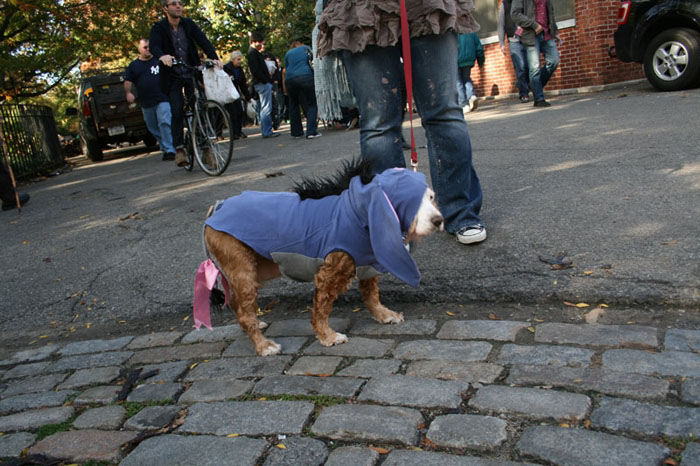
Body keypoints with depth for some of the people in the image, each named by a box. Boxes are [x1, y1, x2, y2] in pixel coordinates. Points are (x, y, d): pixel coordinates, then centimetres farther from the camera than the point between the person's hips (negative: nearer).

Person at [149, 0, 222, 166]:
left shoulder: (189, 24, 4)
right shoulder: (158, 28, -3)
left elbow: (203, 41, -9)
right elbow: (154, 46, -21)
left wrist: (214, 58, -28)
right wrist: (162, 56, -44)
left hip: (192, 74, 2)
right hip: (172, 77, -2)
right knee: (177, 112, -13)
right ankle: (179, 149, -9)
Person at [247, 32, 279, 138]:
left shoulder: (255, 52, 20)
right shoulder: (252, 53, -12)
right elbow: (255, 70, -21)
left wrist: (269, 79, 14)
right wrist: (266, 80, -18)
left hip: (264, 83, 11)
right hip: (262, 84, -11)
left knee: (265, 108, 12)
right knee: (266, 108, -9)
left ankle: (266, 131, 16)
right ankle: (266, 131, -7)